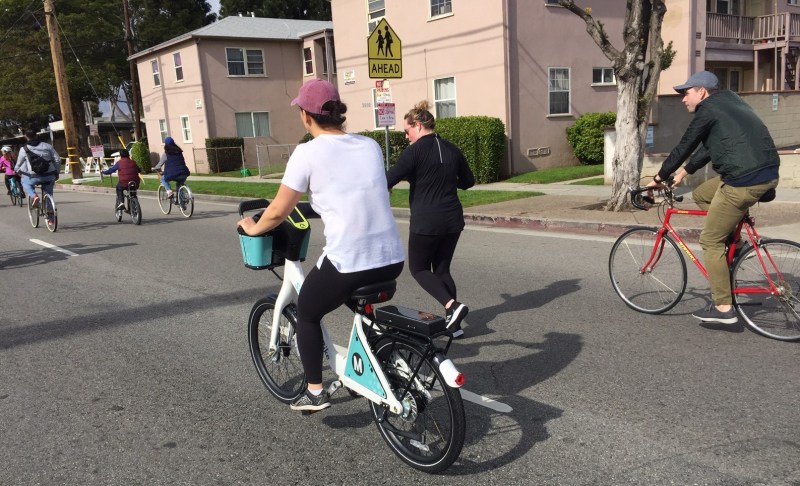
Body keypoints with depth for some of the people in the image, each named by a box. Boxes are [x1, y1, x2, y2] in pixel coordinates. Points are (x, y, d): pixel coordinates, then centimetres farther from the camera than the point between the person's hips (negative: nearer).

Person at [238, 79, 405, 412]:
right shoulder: (371, 145, 10)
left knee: (306, 312, 23)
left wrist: (253, 228, 20)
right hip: (392, 260, 6)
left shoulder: (308, 152, -4)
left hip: (348, 263, -5)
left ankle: (315, 393, 27)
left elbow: (278, 212, 0)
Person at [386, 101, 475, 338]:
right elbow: (468, 181, 19)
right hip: (453, 220, 6)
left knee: (419, 268, 10)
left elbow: (388, 181, -15)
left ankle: (452, 305, -10)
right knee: (442, 269, 16)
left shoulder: (415, 150, -11)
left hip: (426, 222, -6)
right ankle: (453, 323, 13)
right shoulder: (452, 149, 8)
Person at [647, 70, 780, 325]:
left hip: (744, 181, -9)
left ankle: (723, 308, 4)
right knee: (701, 194, 25)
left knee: (710, 241, 0)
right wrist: (685, 171, 31)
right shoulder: (728, 101, 22)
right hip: (768, 173, 9)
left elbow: (684, 147, -2)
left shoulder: (708, 109, -5)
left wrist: (659, 178, 10)